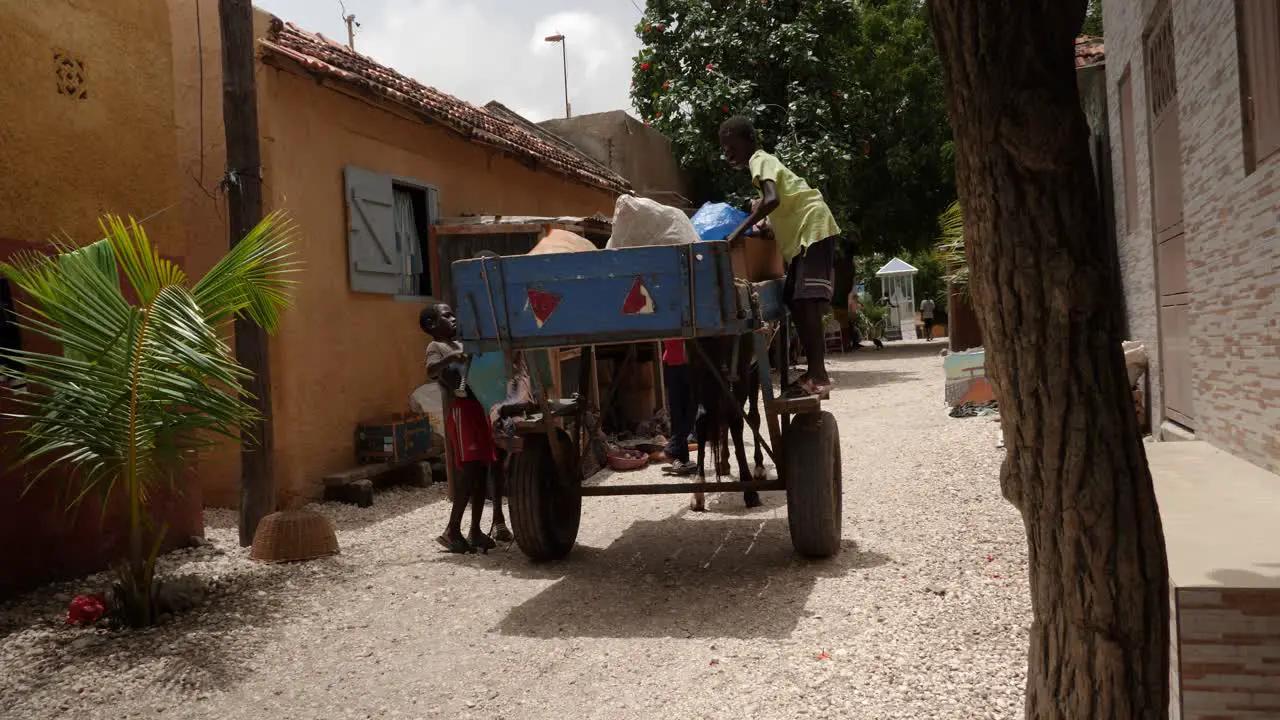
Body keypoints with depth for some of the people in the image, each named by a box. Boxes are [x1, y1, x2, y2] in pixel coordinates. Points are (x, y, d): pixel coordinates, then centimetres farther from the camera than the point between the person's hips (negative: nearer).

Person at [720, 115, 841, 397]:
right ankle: (813, 371, 11)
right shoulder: (763, 161, 19)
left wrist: (740, 231, -30)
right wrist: (760, 227, 11)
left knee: (806, 301, -18)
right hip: (801, 234, 10)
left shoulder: (760, 160, -10)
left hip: (813, 228, -10)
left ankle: (818, 375, -22)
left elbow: (772, 200, -28)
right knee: (796, 301, 7)